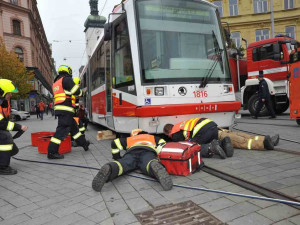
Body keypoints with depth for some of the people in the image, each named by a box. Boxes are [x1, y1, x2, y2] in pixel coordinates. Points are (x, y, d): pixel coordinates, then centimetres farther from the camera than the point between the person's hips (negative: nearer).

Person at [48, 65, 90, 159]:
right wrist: (81, 92, 9)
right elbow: (76, 91, -12)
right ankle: (52, 152, -12)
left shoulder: (56, 83, 23)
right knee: (62, 129, -11)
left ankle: (83, 143, 32)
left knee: (73, 127, 19)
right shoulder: (66, 79, -5)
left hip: (59, 109, 10)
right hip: (66, 109, -10)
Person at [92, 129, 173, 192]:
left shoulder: (129, 139, 41)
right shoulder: (152, 137, 44)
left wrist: (117, 157, 35)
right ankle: (155, 166, -66)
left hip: (132, 152, 1)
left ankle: (109, 168, -59)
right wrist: (159, 156, 28)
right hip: (148, 152, 0)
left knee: (123, 164, -25)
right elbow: (163, 142, 26)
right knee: (148, 165, -29)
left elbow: (115, 142, 26)